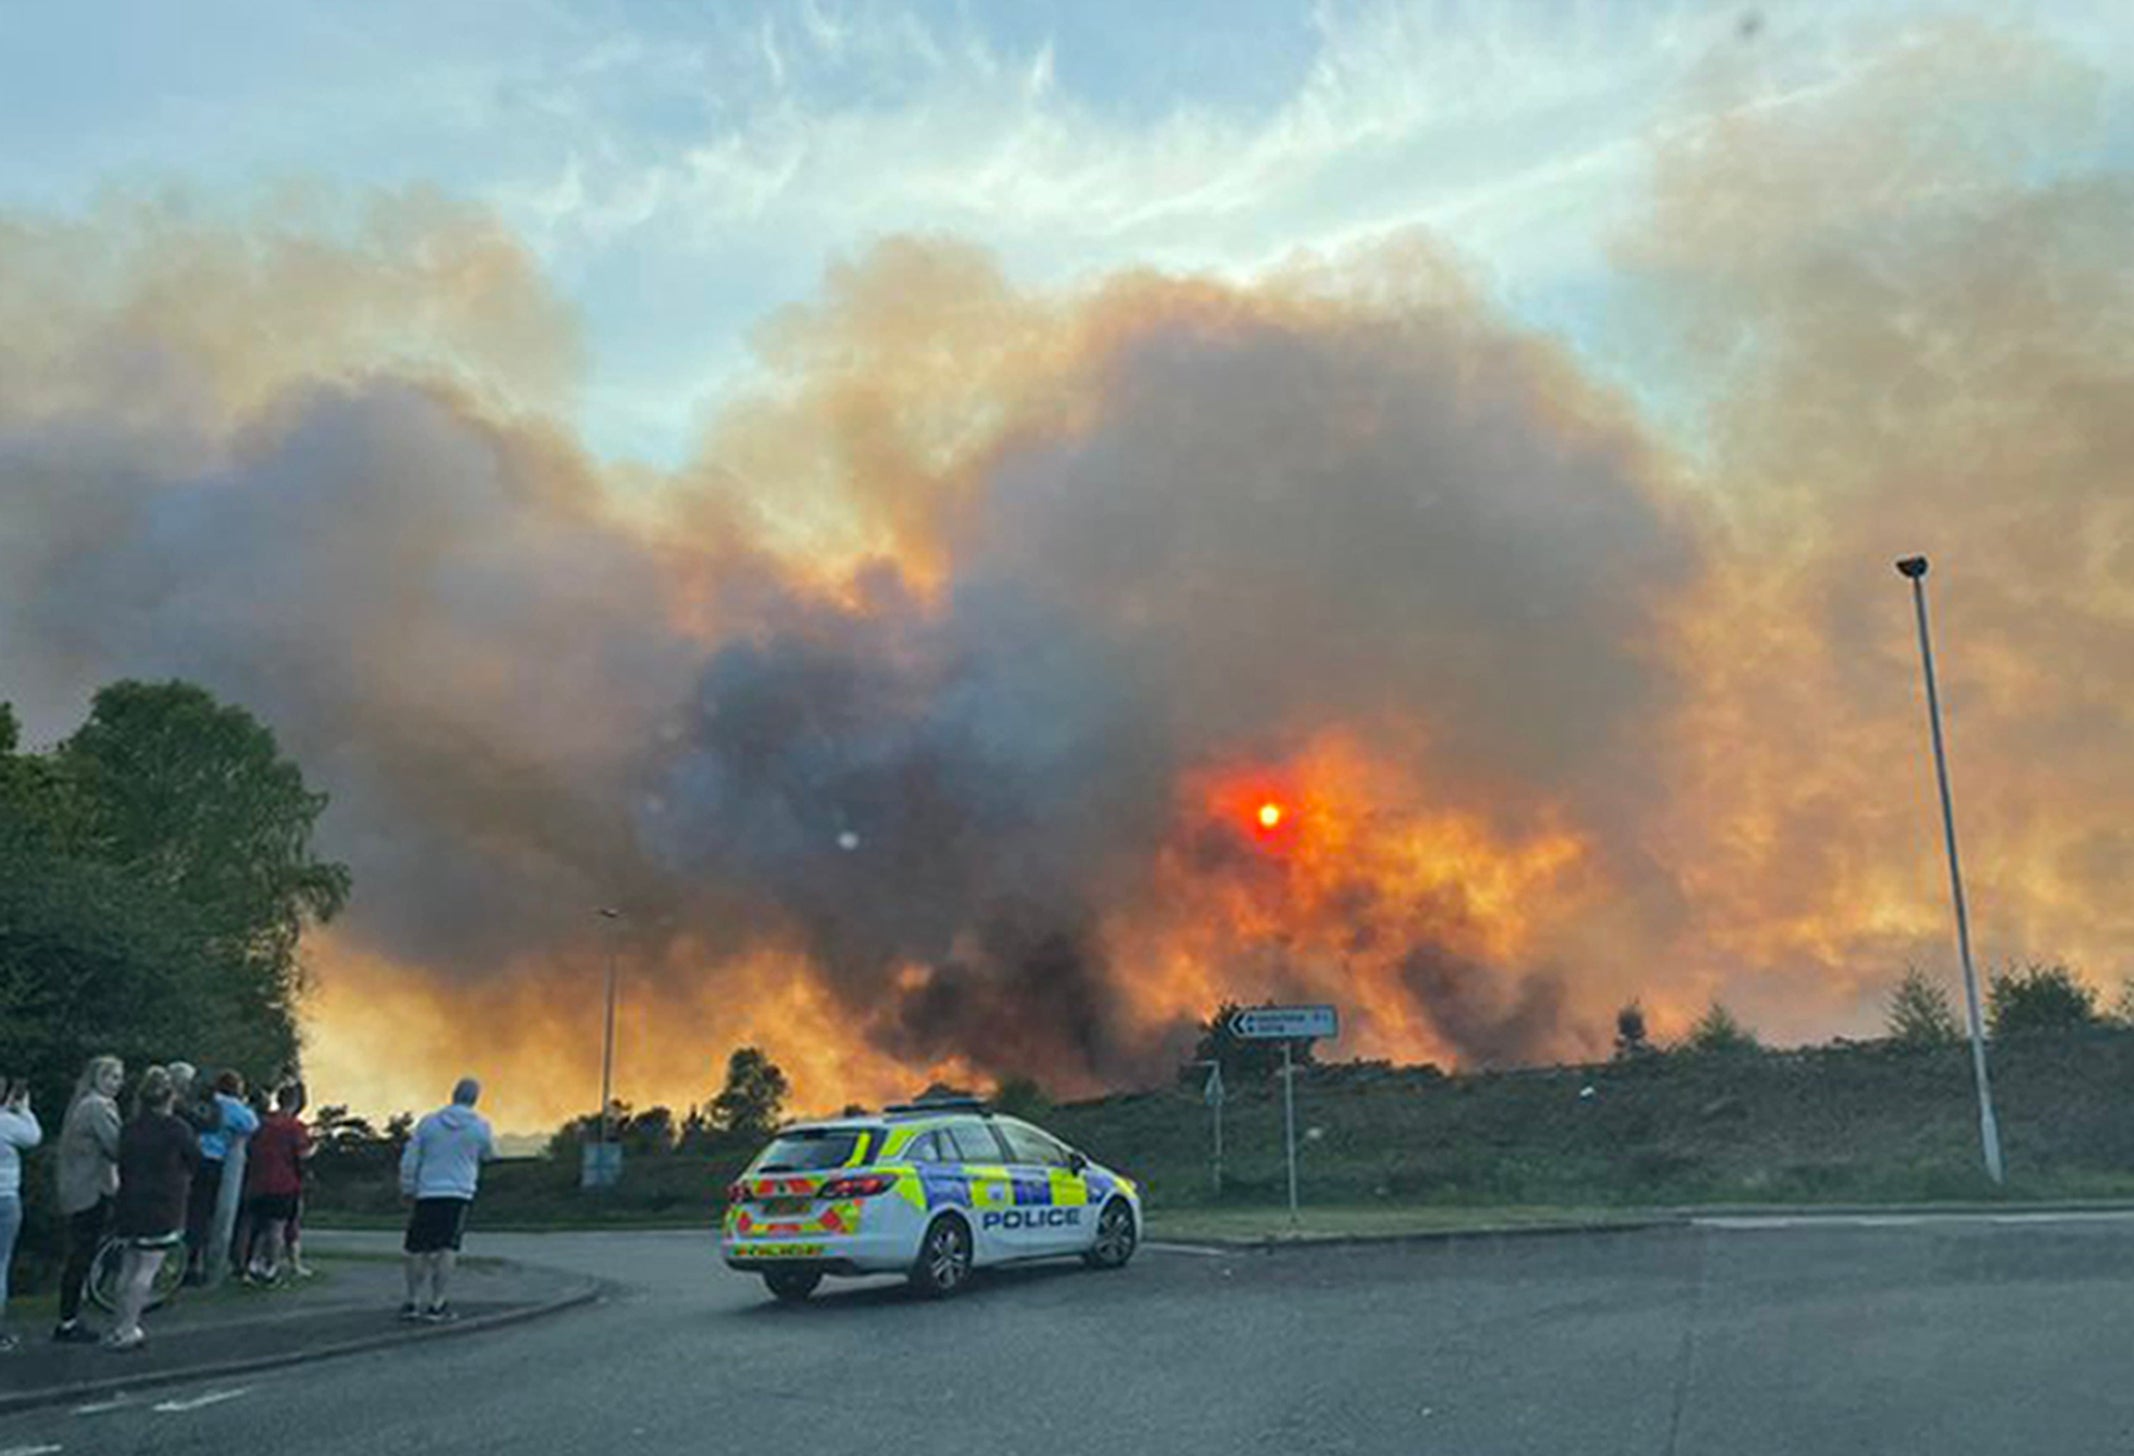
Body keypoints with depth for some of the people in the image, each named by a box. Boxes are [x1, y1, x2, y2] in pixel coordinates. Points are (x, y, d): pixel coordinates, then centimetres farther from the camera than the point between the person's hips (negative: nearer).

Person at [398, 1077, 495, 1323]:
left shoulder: (428, 1122, 3)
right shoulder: (480, 1126, -1)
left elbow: (409, 1160, 5)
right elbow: (490, 1154, 16)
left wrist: (408, 1188, 15)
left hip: (427, 1193, 2)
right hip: (459, 1193, -2)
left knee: (418, 1249, 12)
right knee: (447, 1249, -2)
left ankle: (413, 1302, 14)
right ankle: (436, 1305, -4)